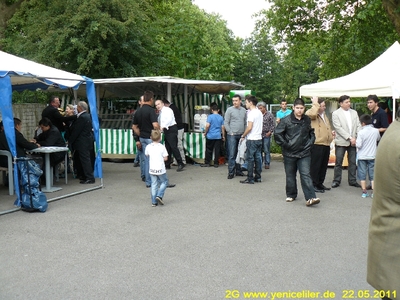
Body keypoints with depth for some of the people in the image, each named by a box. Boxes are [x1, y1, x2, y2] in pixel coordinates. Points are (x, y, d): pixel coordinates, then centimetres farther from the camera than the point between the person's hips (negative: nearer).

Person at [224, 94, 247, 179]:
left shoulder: (243, 110, 11)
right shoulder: (229, 110, -2)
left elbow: (245, 123, 15)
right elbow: (226, 123, -3)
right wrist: (231, 132, -8)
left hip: (241, 135, 4)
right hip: (232, 135, -4)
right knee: (232, 154, -6)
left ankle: (238, 170, 18)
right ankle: (231, 172, -1)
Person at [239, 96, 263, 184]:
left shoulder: (251, 113, -15)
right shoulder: (259, 112, 13)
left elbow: (249, 127, -19)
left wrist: (243, 136, -7)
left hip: (252, 140, -8)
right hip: (259, 138, 9)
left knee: (250, 159, -3)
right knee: (258, 158, 12)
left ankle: (250, 179, 0)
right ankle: (258, 177, 16)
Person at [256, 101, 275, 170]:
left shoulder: (269, 115, -1)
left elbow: (273, 125, -1)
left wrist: (269, 132, -10)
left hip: (266, 135, -3)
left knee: (266, 150, 0)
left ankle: (267, 163, 9)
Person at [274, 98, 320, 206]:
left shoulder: (308, 120, 6)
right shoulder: (286, 120, -5)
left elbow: (312, 133, 22)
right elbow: (277, 133, -2)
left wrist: (310, 143, 9)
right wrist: (285, 145, -5)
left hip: (304, 153, 1)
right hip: (289, 153, -1)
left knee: (306, 175, -8)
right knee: (290, 176, 11)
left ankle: (310, 198, -13)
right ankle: (291, 195, 27)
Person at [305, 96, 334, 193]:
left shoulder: (324, 115, 23)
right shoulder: (311, 113, -7)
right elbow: (312, 113, -33)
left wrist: (331, 132, 16)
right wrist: (315, 103, -18)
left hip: (326, 144, 9)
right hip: (316, 144, -9)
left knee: (324, 165, 15)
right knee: (315, 165, -4)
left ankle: (320, 183, 26)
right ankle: (314, 185, 4)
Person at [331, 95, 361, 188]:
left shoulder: (354, 112, 13)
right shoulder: (336, 114, -3)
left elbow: (358, 125, 9)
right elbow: (338, 128, -11)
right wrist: (349, 138, -16)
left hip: (353, 141, 4)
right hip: (341, 142, -4)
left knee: (353, 162, 8)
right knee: (338, 162, 2)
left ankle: (352, 180, 18)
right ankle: (336, 180, 11)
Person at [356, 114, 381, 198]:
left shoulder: (361, 132, -15)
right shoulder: (376, 131, -2)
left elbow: (359, 145, -18)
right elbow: (378, 139, 18)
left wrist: (355, 142, 1)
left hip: (362, 157, -3)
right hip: (372, 156, 3)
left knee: (362, 175, 6)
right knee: (372, 175, 9)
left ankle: (364, 192, 6)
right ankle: (373, 192, 5)